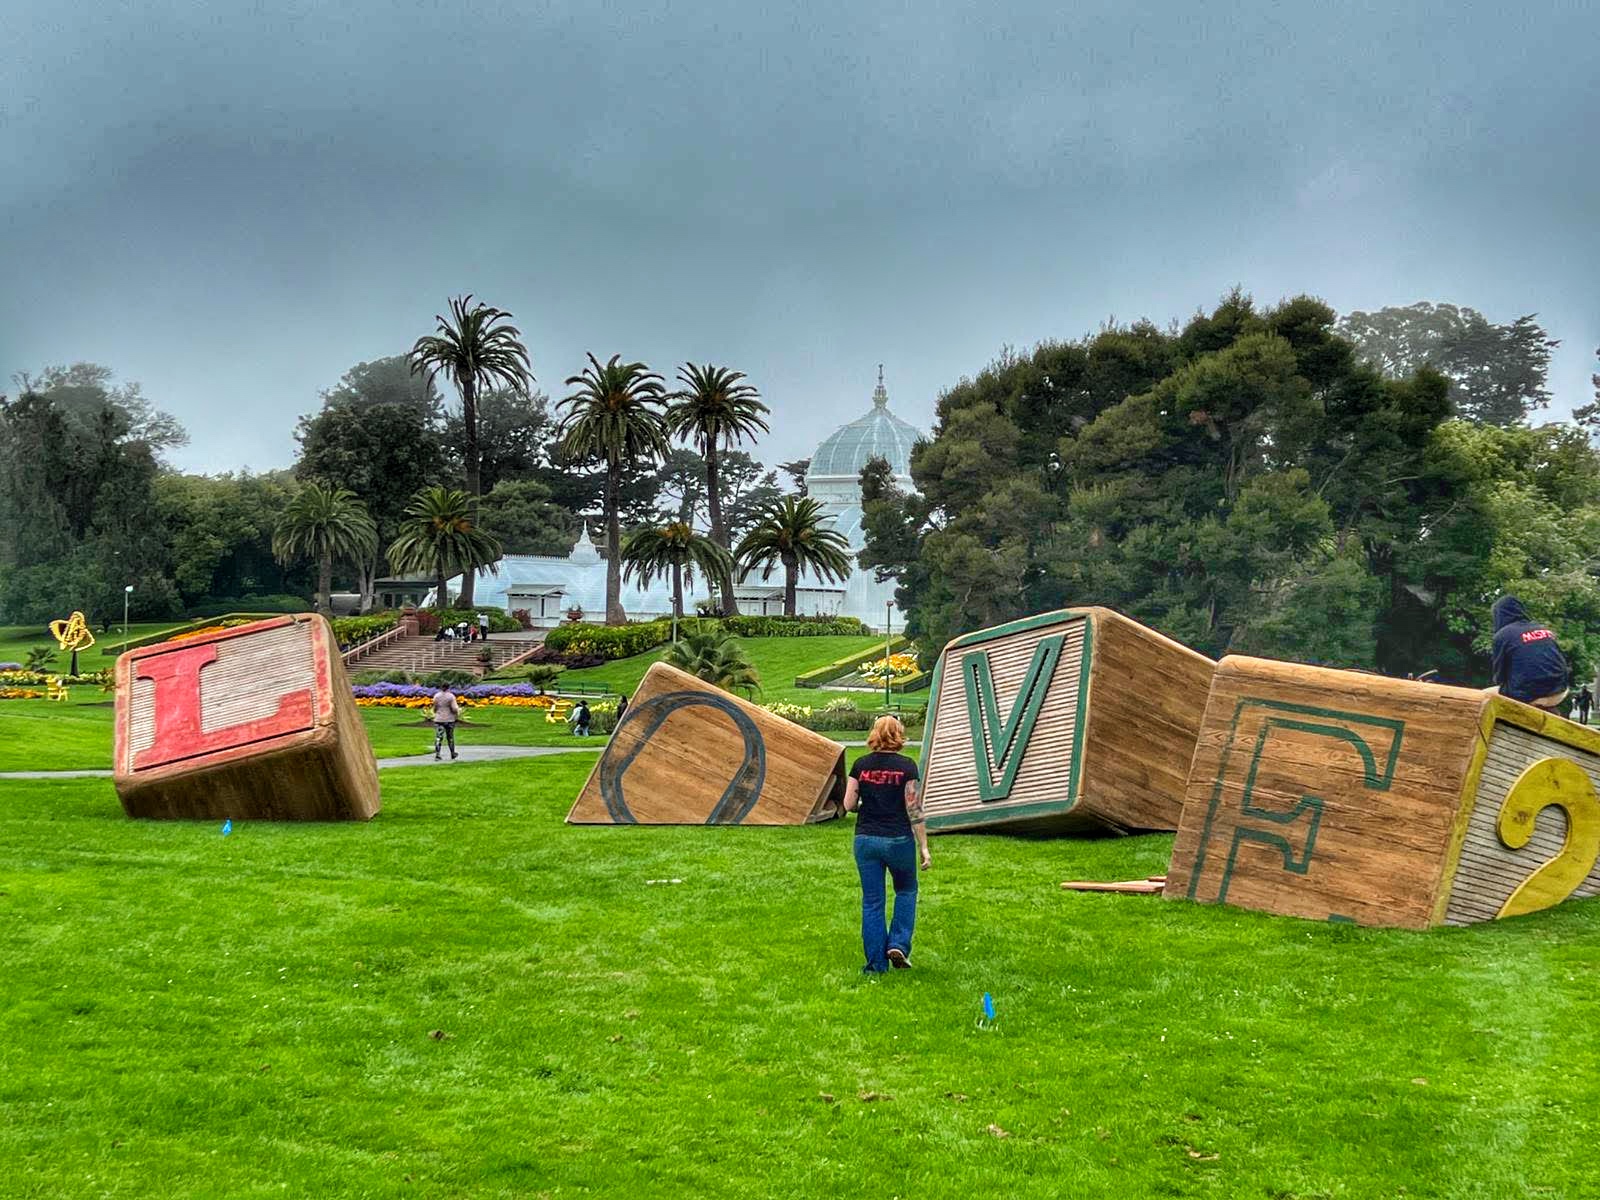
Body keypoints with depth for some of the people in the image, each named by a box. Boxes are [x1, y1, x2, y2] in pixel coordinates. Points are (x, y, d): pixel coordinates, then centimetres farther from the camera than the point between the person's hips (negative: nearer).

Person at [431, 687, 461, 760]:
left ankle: (437, 755, -15)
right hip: (449, 720, -1)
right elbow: (454, 709, -15)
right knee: (450, 737, 14)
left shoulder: (436, 696, -1)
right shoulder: (451, 696, -10)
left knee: (438, 737, -2)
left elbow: (434, 708, 4)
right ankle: (452, 754, 28)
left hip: (438, 720, 1)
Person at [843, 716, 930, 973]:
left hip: (866, 839, 2)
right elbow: (914, 810, -9)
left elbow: (849, 805, 0)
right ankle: (898, 944, 8)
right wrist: (923, 847, -4)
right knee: (906, 891, 21)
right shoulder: (906, 767, -8)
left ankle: (876, 962, 11)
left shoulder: (861, 765, -1)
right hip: (898, 840, -2)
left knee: (871, 901, 9)